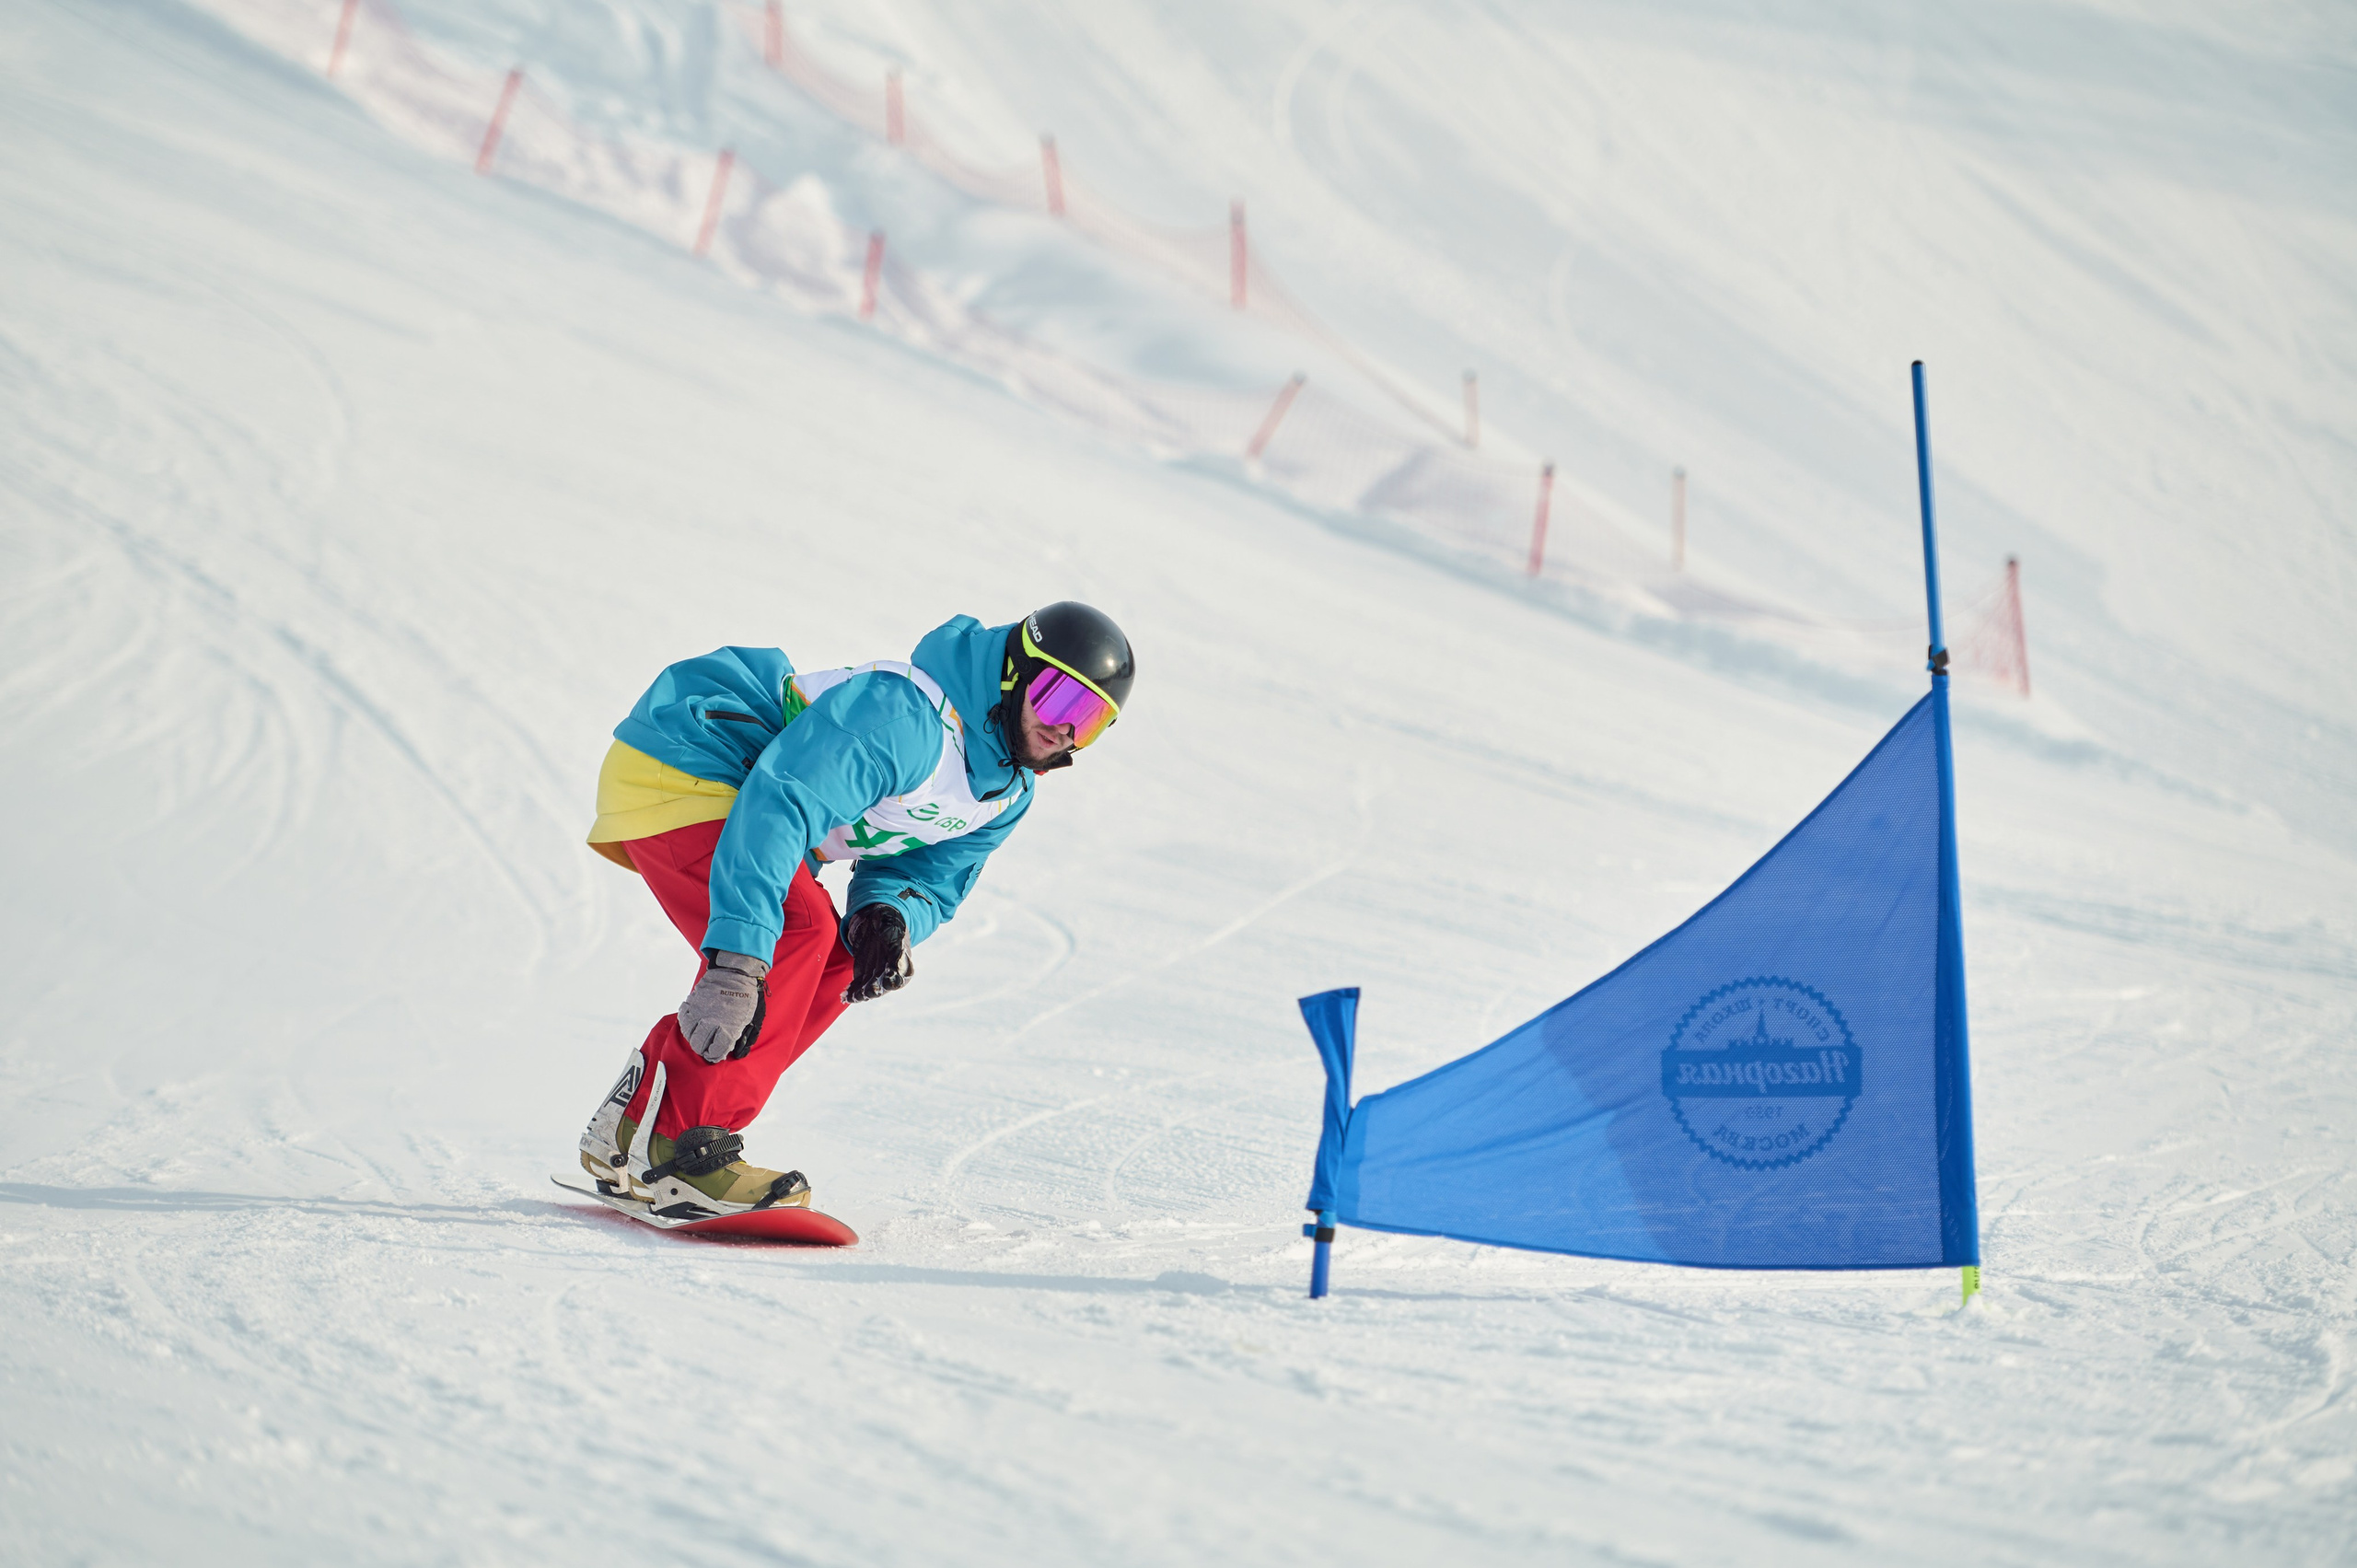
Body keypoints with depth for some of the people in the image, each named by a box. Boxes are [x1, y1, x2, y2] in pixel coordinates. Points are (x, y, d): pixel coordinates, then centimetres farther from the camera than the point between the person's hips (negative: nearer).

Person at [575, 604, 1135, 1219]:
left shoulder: (1010, 790, 3)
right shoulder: (908, 713, -29)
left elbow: (930, 880, 9)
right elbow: (778, 804, -39)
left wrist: (890, 917, -18)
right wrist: (738, 958, -47)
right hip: (667, 770, -10)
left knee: (831, 969, 2)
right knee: (799, 930, -26)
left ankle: (630, 1132, 5)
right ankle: (674, 1146, -23)